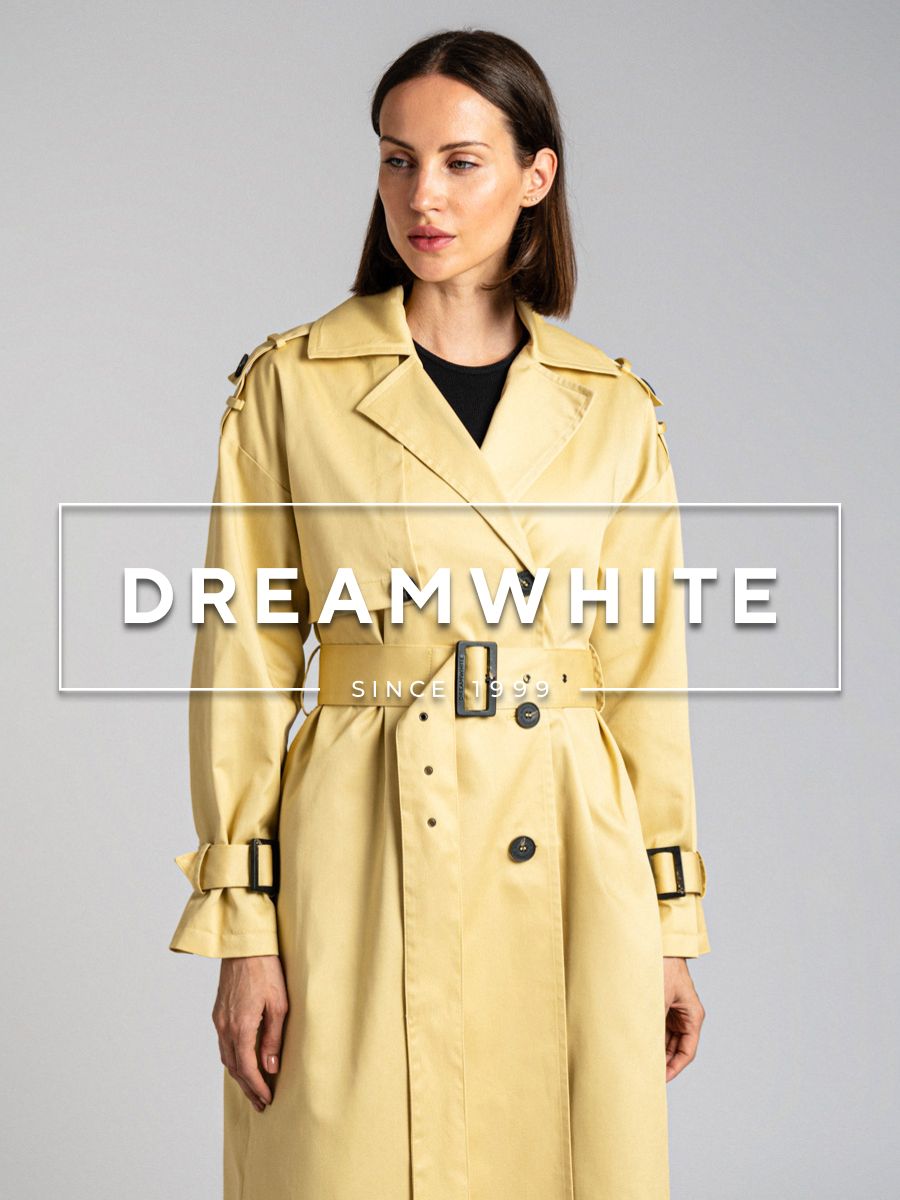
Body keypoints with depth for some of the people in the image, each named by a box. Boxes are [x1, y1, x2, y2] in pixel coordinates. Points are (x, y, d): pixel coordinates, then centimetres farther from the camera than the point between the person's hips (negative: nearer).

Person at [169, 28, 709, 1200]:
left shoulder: (612, 410, 5)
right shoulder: (291, 386, -1)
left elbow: (644, 675, 9)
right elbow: (245, 667, -1)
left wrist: (672, 926, 8)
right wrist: (240, 928, -6)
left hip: (566, 879, 2)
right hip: (360, 874, -2)